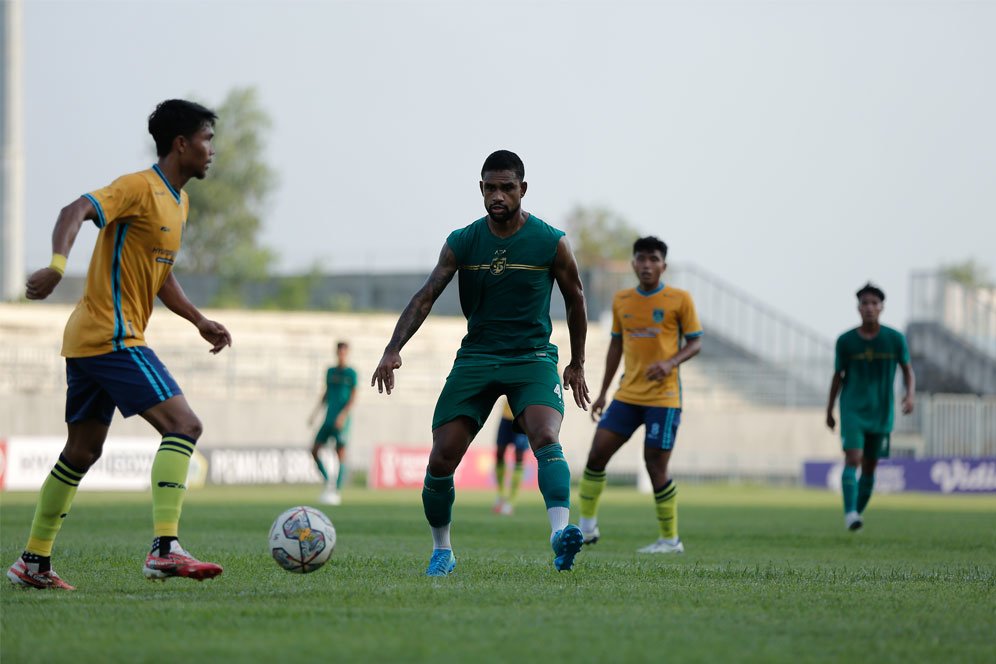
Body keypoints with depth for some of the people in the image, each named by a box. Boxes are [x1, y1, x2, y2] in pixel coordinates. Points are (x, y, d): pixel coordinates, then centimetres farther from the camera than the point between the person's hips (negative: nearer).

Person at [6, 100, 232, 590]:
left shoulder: (177, 202, 17)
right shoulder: (140, 188, -13)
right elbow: (76, 211, -28)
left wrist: (200, 321, 19)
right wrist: (57, 265, -45)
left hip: (89, 341, 10)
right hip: (112, 337, -10)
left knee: (82, 452, 15)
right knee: (184, 425, -17)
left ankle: (33, 562, 21)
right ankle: (164, 549, -24)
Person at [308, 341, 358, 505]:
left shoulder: (351, 373, -1)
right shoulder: (330, 371, 15)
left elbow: (353, 397, -6)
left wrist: (343, 415, -17)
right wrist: (315, 413, 12)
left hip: (342, 420, -6)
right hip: (329, 418, 6)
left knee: (340, 453, -7)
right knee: (315, 450, -2)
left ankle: (337, 492, -5)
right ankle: (328, 482, 11)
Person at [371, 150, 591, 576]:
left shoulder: (551, 243, -4)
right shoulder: (462, 243, -1)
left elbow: (575, 299, 10)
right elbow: (426, 297, -6)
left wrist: (577, 365, 15)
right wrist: (394, 350, -20)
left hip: (532, 358, -2)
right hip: (475, 358, 2)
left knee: (546, 439, -30)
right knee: (441, 460, -5)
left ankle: (560, 532, -44)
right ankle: (442, 552, 16)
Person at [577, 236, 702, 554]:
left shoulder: (679, 299, -4)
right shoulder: (621, 301, 9)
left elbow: (695, 343, -1)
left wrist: (671, 363, -20)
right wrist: (603, 392, 15)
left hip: (663, 397, -5)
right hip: (627, 395, 5)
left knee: (656, 466, -7)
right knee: (596, 454, -2)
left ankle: (670, 540, 5)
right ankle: (586, 528, 9)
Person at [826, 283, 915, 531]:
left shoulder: (895, 339, -2)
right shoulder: (846, 341, -2)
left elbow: (908, 371, 7)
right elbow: (838, 376, 8)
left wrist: (910, 394, -13)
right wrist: (829, 411, 12)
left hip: (881, 413, 2)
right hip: (853, 410, -2)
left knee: (869, 467, 8)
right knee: (853, 458, -19)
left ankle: (859, 512, 23)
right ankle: (850, 513, -26)